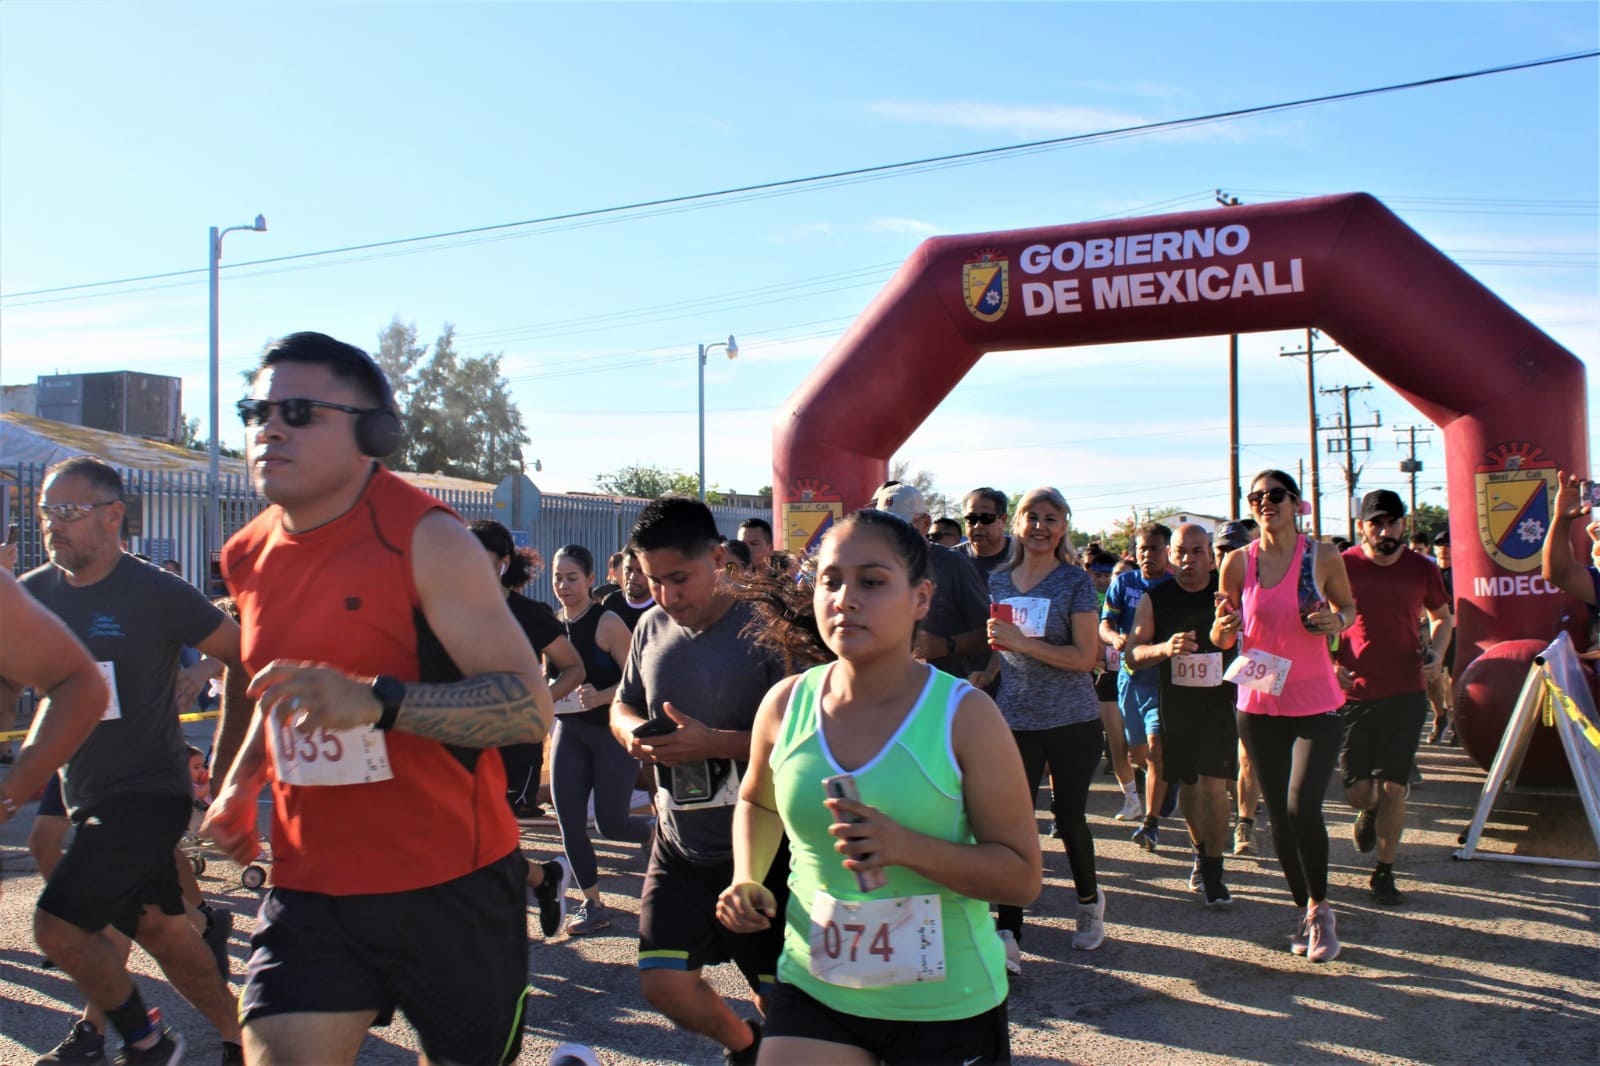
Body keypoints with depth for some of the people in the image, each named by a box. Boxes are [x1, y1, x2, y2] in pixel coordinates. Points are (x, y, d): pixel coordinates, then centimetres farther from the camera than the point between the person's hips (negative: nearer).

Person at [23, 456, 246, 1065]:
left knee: (57, 925, -13)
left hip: (148, 792, -6)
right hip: (85, 793, 6)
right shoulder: (32, 594, 4)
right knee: (161, 929, 14)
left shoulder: (156, 593, -13)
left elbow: (244, 656, -7)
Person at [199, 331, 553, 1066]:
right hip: (310, 885, 4)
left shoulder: (427, 540, -15)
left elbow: (531, 707, -22)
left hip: (451, 883, -4)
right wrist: (238, 785, 11)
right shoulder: (249, 558, 5)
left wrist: (375, 700, -35)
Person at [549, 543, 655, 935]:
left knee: (610, 823, -4)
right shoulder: (551, 624, 5)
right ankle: (593, 905, 13)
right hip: (568, 730, 6)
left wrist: (601, 697, -28)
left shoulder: (607, 623, -13)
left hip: (612, 730, -5)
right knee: (570, 824, -1)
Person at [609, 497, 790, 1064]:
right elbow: (623, 704, 17)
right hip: (679, 843, 5)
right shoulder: (652, 626, 2)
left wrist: (714, 742, -28)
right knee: (664, 984, 6)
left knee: (781, 994, 5)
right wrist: (631, 732, -7)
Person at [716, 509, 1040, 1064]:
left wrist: (907, 847, -25)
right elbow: (756, 802, 17)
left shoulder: (965, 716, -14)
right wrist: (747, 880, -1)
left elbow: (1021, 877, -12)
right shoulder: (785, 704, -4)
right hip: (814, 988, 2)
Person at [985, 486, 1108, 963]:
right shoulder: (998, 581, 7)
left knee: (1068, 814, 7)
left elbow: (1086, 657, -13)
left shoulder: (1075, 582, -5)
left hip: (1072, 721, -2)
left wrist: (1022, 642, -21)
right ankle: (1008, 933, -6)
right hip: (1015, 721, 3)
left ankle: (1089, 899, 35)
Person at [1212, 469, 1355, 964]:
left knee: (1302, 807, -14)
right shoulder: (1238, 562, -1)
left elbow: (1349, 607, 13)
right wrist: (1225, 626, -18)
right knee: (1280, 815, 9)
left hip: (1316, 704, -2)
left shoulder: (1323, 557, -5)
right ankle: (1305, 910, 27)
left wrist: (1336, 620, -11)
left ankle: (1320, 907, 10)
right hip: (1259, 705, 3)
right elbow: (1222, 639, 6)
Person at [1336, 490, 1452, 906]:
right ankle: (1369, 811, 41)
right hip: (1354, 692, -1)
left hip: (1406, 692, 1)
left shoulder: (1422, 569, 2)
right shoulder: (1342, 567, -4)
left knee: (1393, 788, 1)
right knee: (1357, 790, 3)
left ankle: (1385, 873, 16)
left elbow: (1442, 617, 19)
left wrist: (1436, 654, 1)